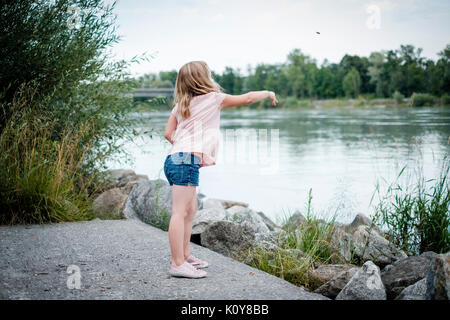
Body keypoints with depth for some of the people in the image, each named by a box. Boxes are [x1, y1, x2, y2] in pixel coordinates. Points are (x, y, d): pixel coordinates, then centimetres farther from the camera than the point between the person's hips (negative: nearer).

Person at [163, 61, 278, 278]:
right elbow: (247, 98, 10)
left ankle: (185, 256, 23)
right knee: (180, 212, -11)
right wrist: (268, 93, 28)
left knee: (191, 209, 17)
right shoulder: (213, 98, 2)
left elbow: (168, 133, 16)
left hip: (175, 158, 9)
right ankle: (177, 264, -12)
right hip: (186, 160, -9)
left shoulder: (180, 104, 20)